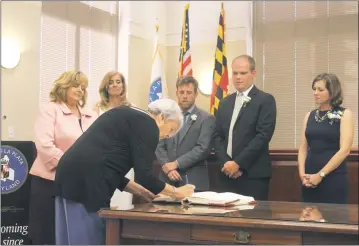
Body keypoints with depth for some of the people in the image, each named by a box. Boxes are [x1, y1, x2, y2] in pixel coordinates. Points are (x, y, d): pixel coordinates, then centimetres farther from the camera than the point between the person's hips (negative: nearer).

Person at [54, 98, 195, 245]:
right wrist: (176, 192, 6)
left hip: (71, 175, 10)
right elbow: (143, 175, -9)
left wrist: (141, 191, 24)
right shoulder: (148, 125, -3)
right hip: (85, 181, -10)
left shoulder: (127, 116, 24)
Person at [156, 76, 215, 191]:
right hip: (167, 179, 3)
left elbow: (203, 148, -11)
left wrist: (176, 164, -15)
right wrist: (168, 167, -11)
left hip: (193, 181, -3)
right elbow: (160, 147, 6)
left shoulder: (206, 118, -1)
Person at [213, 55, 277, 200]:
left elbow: (263, 135, -12)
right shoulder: (225, 102, 16)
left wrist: (238, 163, -15)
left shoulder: (265, 100, -3)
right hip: (227, 173, 5)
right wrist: (225, 162, -6)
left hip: (253, 175, -5)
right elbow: (217, 135, 11)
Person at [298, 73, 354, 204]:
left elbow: (344, 150, -11)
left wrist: (320, 175, -13)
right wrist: (302, 173, -7)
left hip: (334, 178, -4)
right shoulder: (310, 115, 10)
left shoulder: (344, 114, -2)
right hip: (310, 179, 4)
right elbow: (303, 148, 9)